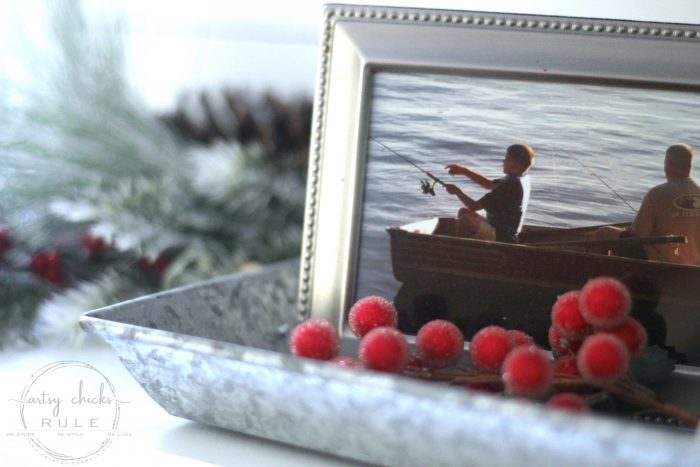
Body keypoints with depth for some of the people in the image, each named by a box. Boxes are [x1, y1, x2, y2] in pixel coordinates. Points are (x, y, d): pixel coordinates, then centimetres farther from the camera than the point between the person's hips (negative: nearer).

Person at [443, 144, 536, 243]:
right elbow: (489, 184, 18)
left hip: (500, 237, -10)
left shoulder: (508, 185, -25)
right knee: (463, 212, 19)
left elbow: (474, 206, -21)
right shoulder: (523, 178, 4)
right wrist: (464, 171, 12)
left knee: (465, 219, -28)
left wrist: (457, 191, -5)